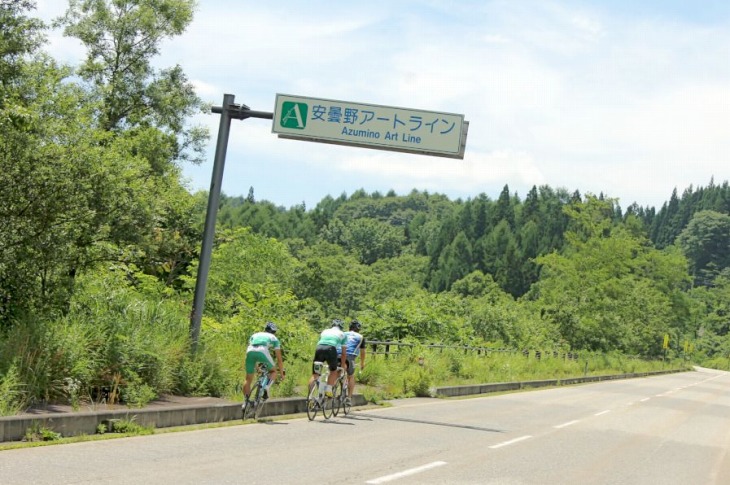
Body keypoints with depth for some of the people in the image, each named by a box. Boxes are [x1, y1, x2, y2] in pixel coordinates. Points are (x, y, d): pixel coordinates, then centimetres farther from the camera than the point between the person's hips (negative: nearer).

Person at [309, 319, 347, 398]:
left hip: (319, 348, 2)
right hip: (331, 349, -2)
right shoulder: (342, 334, 28)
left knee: (314, 374, 8)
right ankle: (328, 389, 5)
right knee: (333, 371, 21)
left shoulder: (324, 331, 35)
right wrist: (342, 365, 39)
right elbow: (344, 352, 29)